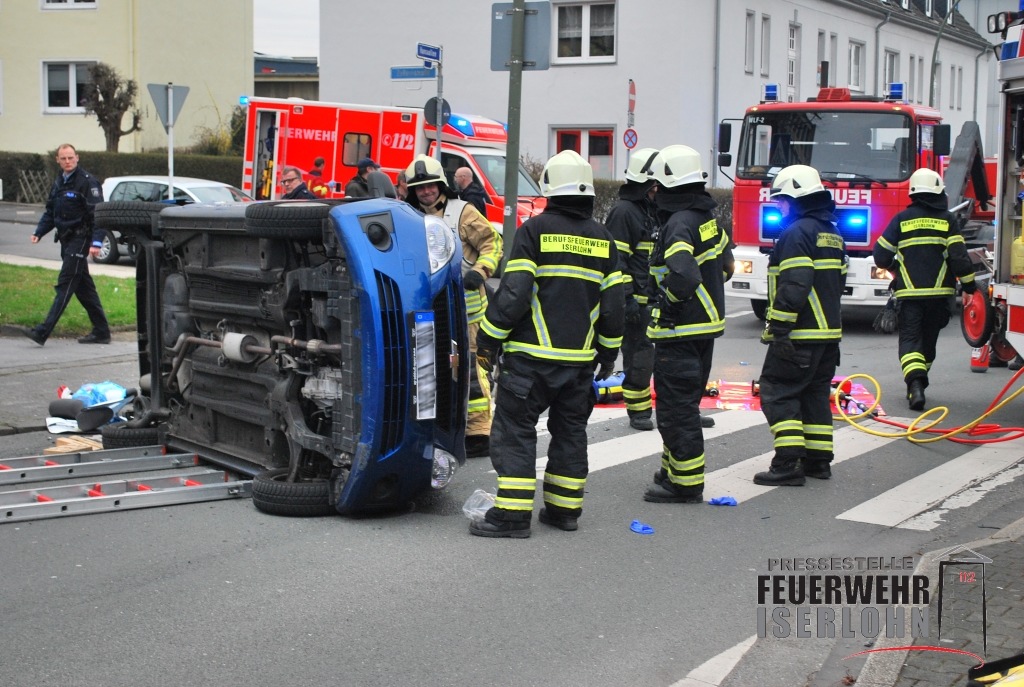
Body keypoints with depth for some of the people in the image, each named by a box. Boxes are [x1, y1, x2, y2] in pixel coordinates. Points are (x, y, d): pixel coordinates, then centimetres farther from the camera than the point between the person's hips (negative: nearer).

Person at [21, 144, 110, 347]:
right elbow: (50, 212, 20)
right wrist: (39, 232, 6)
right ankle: (101, 331, 17)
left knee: (66, 284, -10)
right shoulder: (58, 183, 15)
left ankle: (43, 332, -15)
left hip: (80, 239, -9)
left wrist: (96, 241, -25)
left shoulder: (88, 182, -10)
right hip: (66, 239, 9)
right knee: (83, 287, 11)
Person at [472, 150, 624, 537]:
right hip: (581, 359, 5)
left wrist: (488, 340, -4)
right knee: (570, 432, 15)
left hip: (531, 356, -5)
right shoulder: (602, 240, 9)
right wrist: (608, 353, 20)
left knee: (515, 431, 0)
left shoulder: (535, 230, -7)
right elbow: (614, 304, 9)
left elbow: (514, 292, -13)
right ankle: (565, 509, 20)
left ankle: (513, 514, -3)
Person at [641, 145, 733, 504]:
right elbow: (725, 266, 21)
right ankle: (676, 470, 31)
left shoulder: (678, 225, -21)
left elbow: (683, 277, -35)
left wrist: (665, 297, -17)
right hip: (707, 325, 10)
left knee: (676, 408, -2)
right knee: (687, 404, 20)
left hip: (679, 332, -10)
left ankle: (686, 483, 3)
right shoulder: (708, 219, 9)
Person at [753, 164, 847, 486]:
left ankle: (788, 463, -10)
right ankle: (818, 460, 18)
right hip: (829, 331, 10)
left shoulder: (797, 233, -15)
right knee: (816, 393, 15)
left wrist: (778, 328, -21)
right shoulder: (832, 234, 16)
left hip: (800, 335, -10)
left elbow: (794, 286, -23)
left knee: (778, 391, -6)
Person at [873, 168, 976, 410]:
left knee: (910, 339, -1)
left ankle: (915, 383, -22)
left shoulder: (901, 219, 2)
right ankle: (918, 382, 26)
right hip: (940, 292, 1)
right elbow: (958, 256, -7)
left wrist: (894, 267, 25)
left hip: (908, 292, -1)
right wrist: (968, 282, 5)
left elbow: (880, 255, 4)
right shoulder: (947, 219, 0)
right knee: (928, 339, 17)